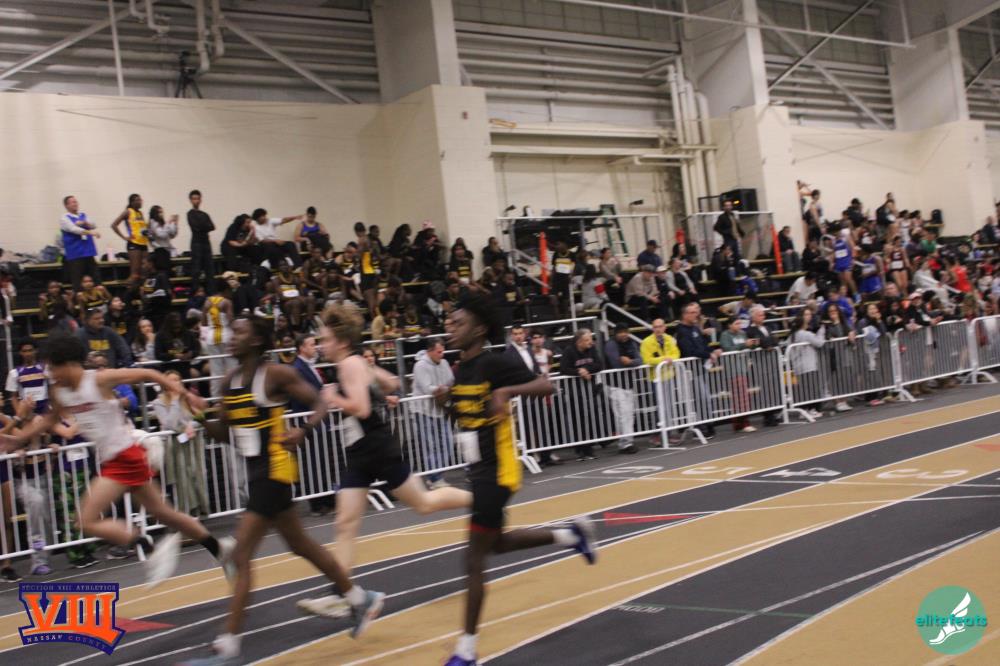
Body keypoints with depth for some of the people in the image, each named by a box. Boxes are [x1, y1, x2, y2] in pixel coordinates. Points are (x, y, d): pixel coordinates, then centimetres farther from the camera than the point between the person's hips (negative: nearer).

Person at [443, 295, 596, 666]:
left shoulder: (493, 364, -16)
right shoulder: (461, 370, 9)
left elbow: (547, 386, -21)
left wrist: (507, 392, -33)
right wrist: (445, 401, 8)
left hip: (497, 472, -9)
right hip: (479, 470, 9)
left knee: (474, 559, -5)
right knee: (497, 543, 23)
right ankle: (571, 534, 38)